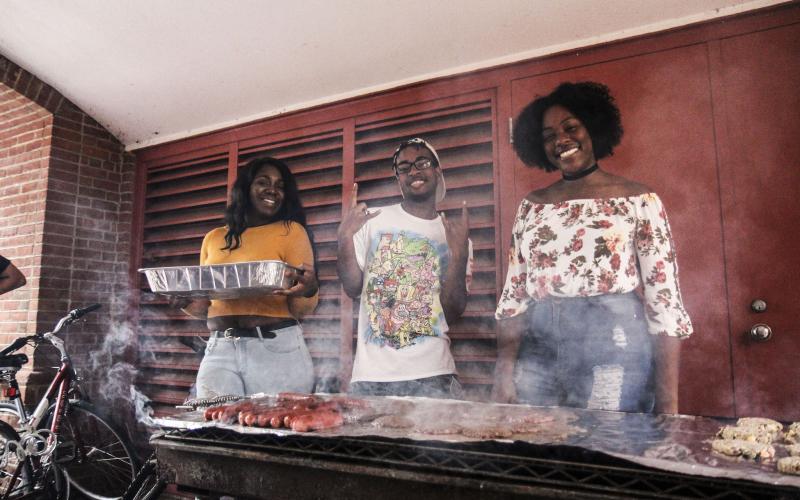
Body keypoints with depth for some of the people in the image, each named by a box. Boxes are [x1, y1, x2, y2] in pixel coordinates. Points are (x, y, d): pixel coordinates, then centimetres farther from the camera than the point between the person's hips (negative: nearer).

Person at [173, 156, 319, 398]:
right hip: (218, 351, 3)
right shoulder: (214, 239, 13)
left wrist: (308, 290, -23)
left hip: (277, 350, -3)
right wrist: (183, 300, 1)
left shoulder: (292, 231, 2)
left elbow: (302, 310, -2)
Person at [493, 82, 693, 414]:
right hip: (537, 352, 3)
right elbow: (514, 296, 8)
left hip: (613, 351, -3)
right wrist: (504, 372, -1)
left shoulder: (639, 200, 1)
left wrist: (667, 404, -7)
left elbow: (664, 302, -3)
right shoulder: (531, 207, 10)